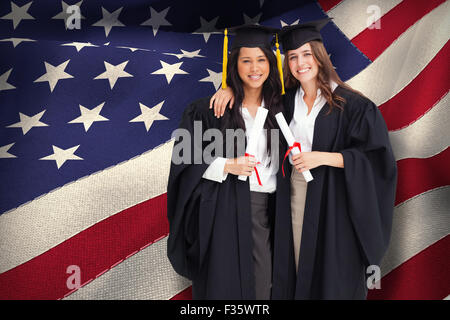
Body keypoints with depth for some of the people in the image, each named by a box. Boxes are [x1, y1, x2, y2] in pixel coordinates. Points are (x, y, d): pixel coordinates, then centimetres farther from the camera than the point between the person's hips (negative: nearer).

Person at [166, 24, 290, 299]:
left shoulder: (279, 108, 8)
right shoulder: (211, 110, -3)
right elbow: (186, 160, -4)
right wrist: (227, 166, -16)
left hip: (269, 206, 3)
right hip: (226, 210, -3)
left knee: (262, 285, 7)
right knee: (226, 284, 3)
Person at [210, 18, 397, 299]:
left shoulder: (352, 105, -8)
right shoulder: (285, 100, 5)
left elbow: (376, 158, -10)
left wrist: (324, 157, -19)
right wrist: (231, 88, -1)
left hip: (332, 201, -4)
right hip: (293, 194, 4)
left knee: (333, 279, 7)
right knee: (296, 270, 12)